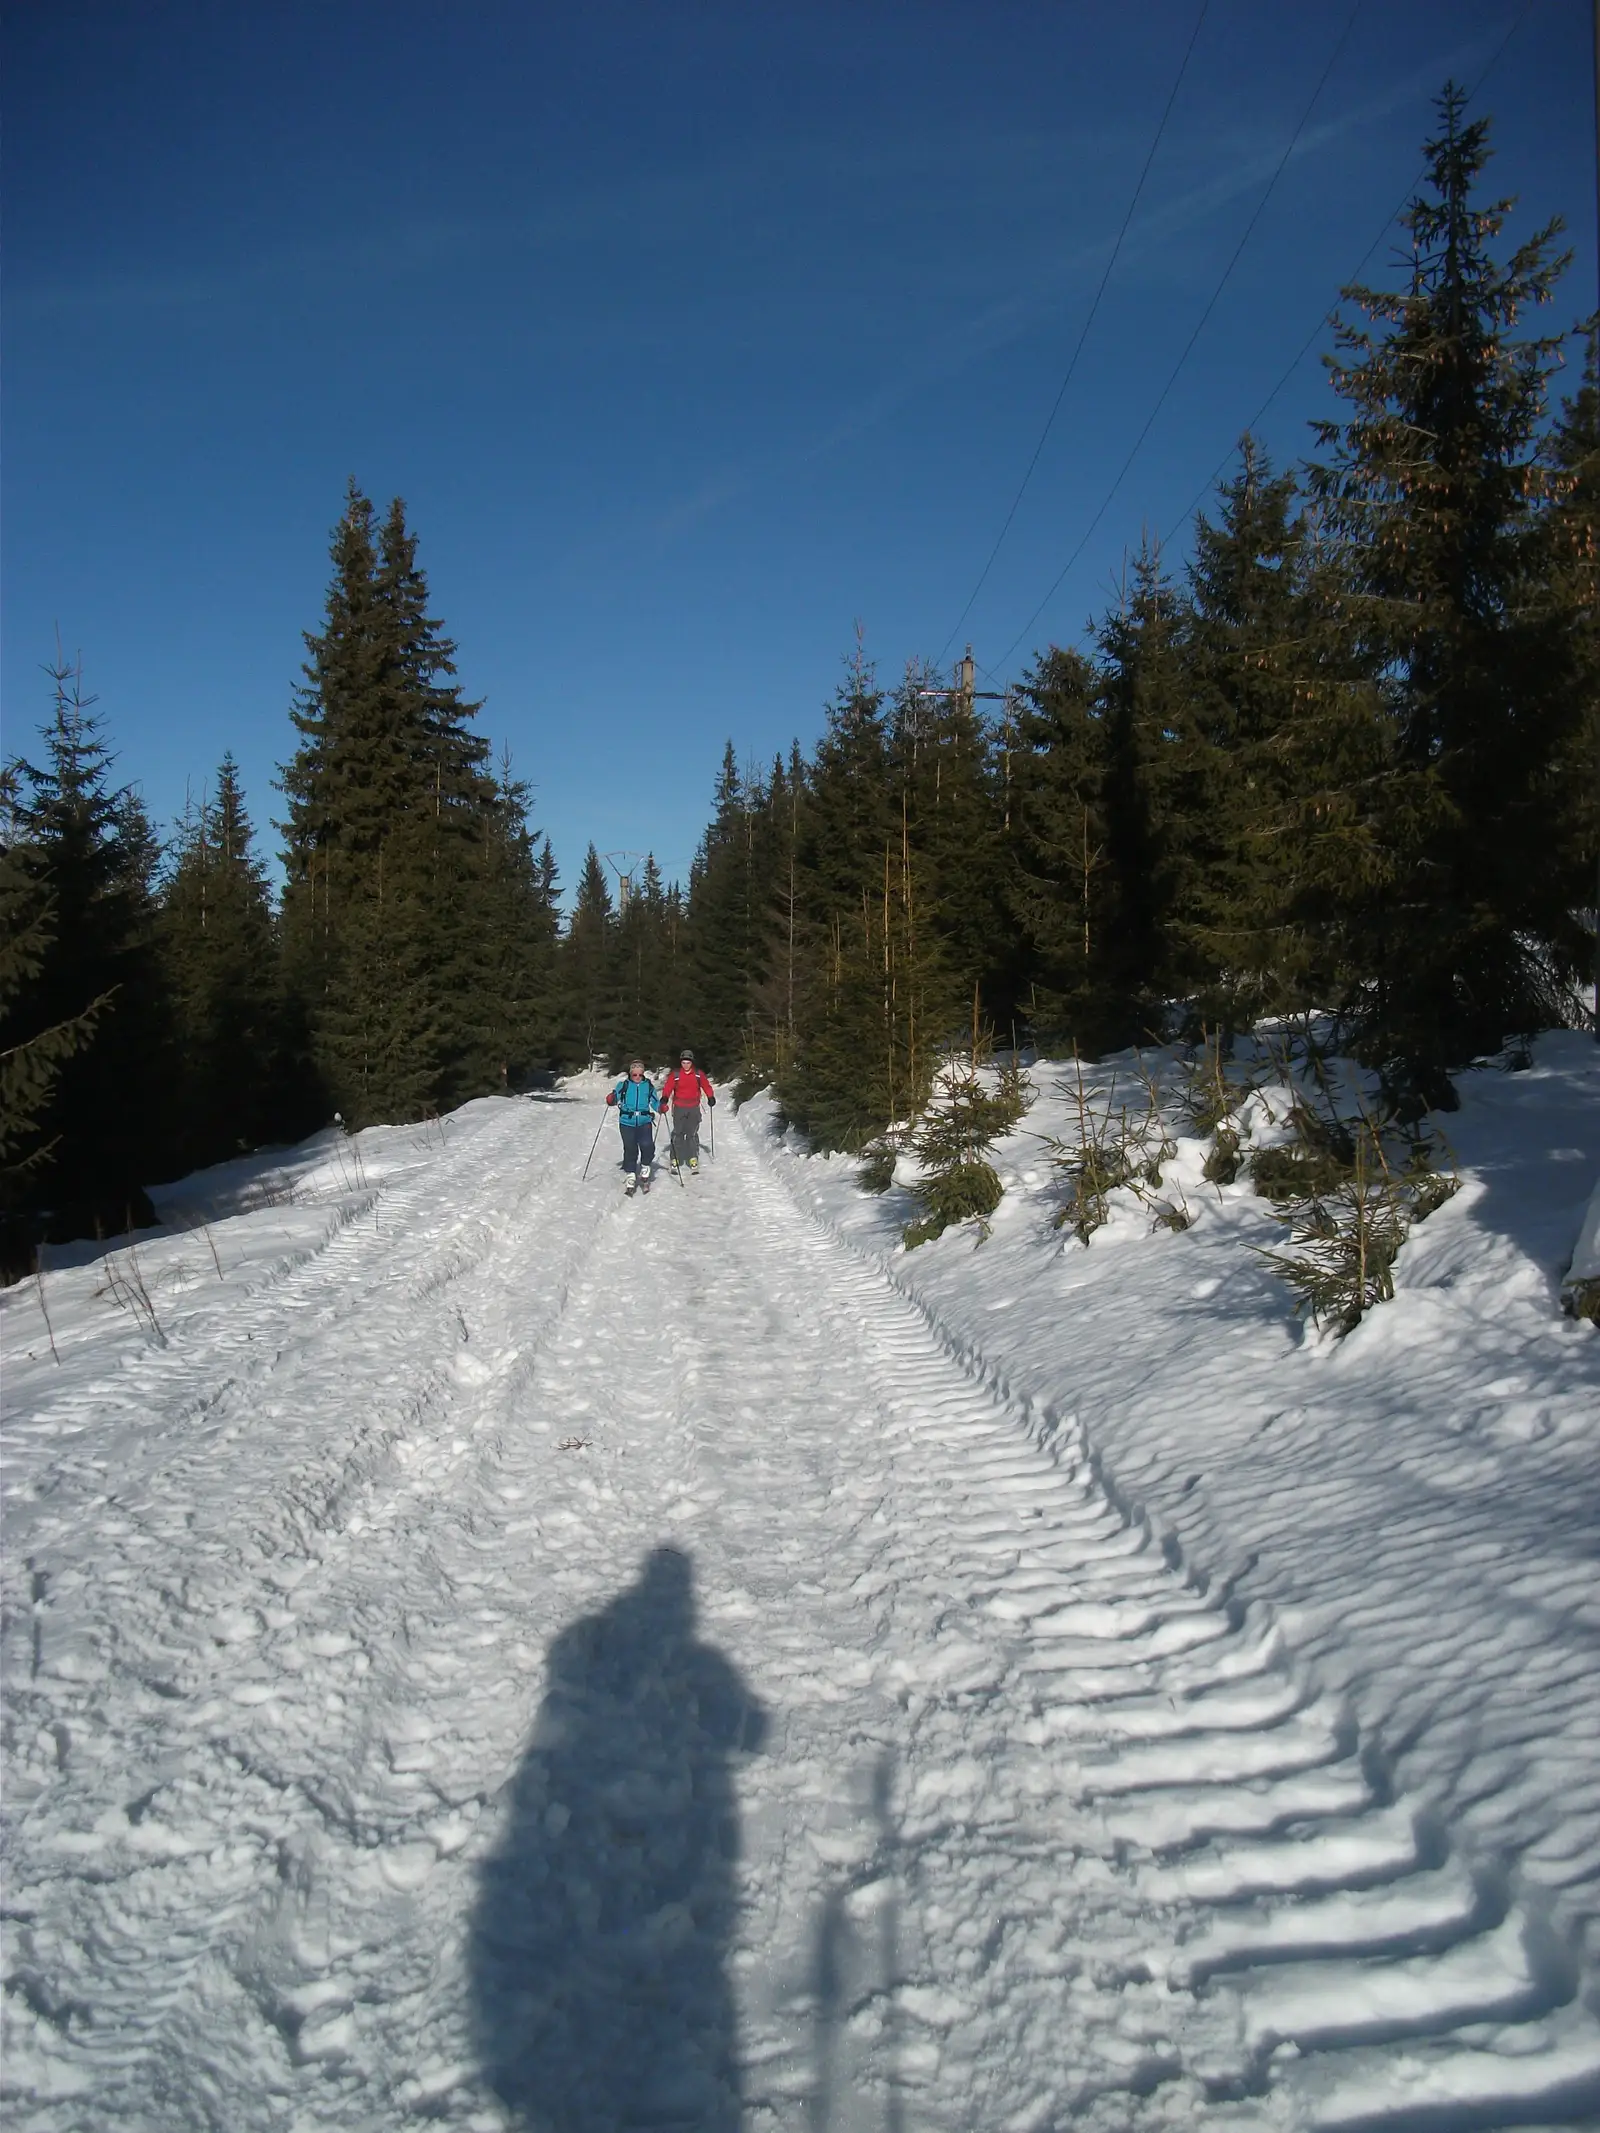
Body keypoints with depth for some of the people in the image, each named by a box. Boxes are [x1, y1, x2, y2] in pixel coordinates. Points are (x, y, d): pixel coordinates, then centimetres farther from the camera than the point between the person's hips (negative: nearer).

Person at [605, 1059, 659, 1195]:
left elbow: (654, 1102, 10)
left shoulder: (648, 1084, 4)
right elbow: (616, 1097, 6)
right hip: (627, 1122, 0)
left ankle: (645, 1171, 7)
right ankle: (631, 1176, 17)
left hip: (644, 1121, 0)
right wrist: (611, 1099, -16)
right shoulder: (624, 1083, 2)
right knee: (630, 1149, 2)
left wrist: (661, 1107, -9)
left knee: (647, 1146, -19)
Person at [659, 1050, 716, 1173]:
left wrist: (711, 1097, -6)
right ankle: (675, 1159, 5)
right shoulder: (675, 1074, -2)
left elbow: (706, 1086, 8)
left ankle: (693, 1158, 9)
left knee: (692, 1133, 2)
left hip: (693, 1108, 1)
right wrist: (664, 1098, -21)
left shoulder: (698, 1074, 3)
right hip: (679, 1108, -1)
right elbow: (668, 1087, -5)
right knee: (678, 1133, 0)